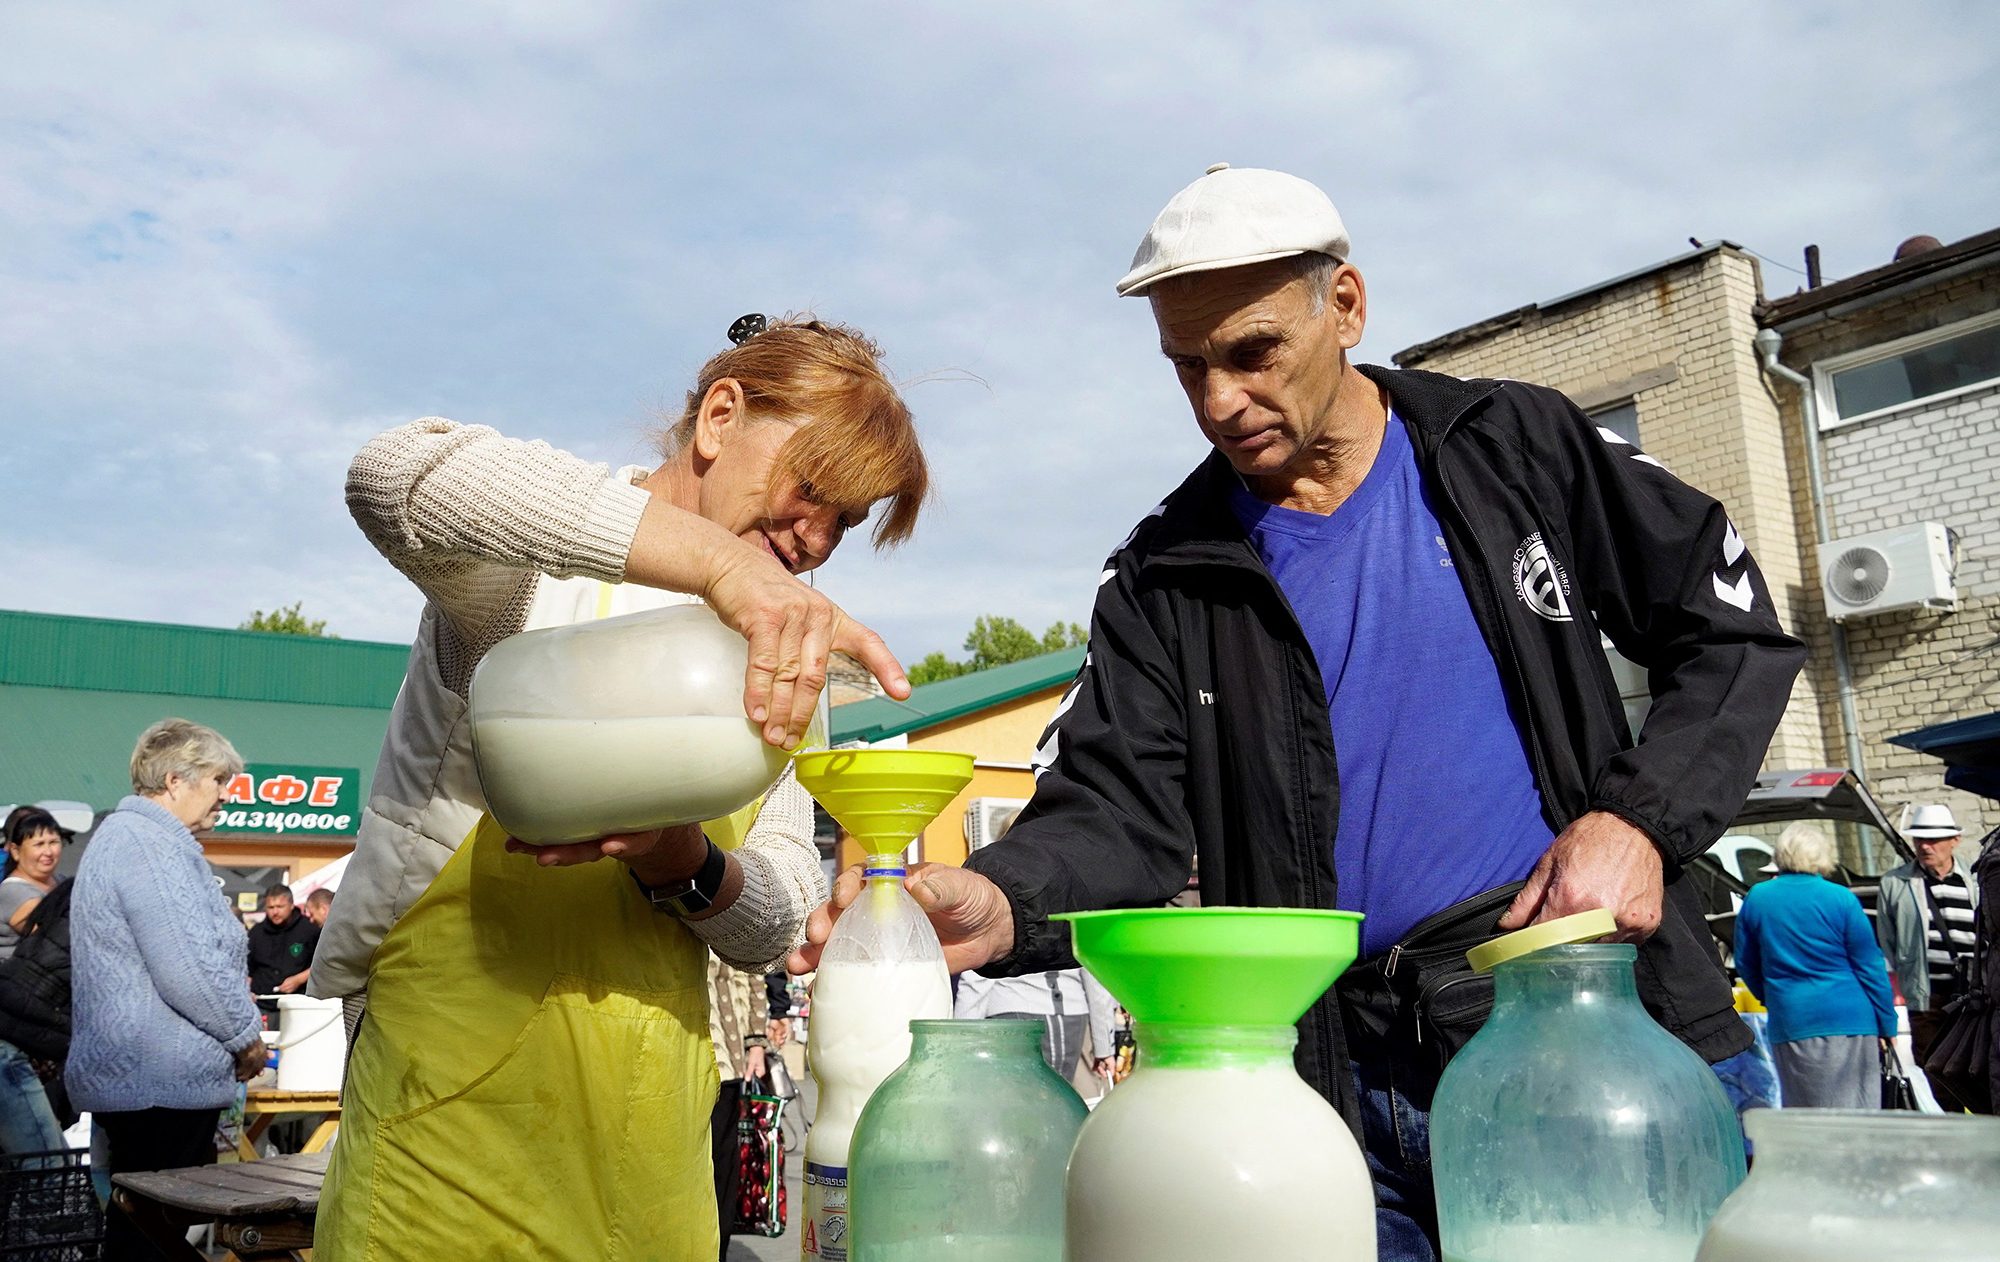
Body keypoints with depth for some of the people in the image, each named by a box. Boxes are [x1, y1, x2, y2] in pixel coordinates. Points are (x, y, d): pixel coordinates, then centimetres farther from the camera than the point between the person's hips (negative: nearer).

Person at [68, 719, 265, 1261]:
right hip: (164, 1082, -11)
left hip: (121, 1073, 11)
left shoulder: (118, 835, 19)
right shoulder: (154, 844, -16)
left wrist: (236, 1026, 23)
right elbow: (189, 969, -22)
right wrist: (247, 1035, -7)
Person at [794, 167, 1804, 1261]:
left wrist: (1637, 820, -11)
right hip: (1348, 1080, 1)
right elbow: (1116, 810, -7)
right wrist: (1000, 902, -29)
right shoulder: (1168, 577, 3)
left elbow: (1734, 635, 5)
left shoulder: (1515, 443, 2)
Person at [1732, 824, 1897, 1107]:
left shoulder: (1756, 898, 3)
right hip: (1847, 1020, -2)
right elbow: (1869, 965, -1)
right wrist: (1886, 1021, 8)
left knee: (1800, 1118, 8)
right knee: (1857, 1115, 4)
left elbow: (1745, 963, 12)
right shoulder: (1841, 899, -4)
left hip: (1789, 1023, 2)